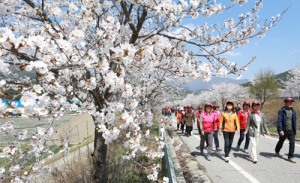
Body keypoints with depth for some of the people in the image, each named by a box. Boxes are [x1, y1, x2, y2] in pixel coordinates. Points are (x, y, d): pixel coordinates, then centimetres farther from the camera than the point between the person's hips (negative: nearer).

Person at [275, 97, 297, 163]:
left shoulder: (293, 111, 9)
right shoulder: (282, 111, -9)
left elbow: (294, 121, 16)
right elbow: (279, 121, -15)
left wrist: (295, 130, 15)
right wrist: (280, 130, -23)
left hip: (291, 131, 4)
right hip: (284, 131, -4)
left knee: (292, 143, -8)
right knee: (281, 142, 14)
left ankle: (290, 157, 0)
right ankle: (277, 151, 41)